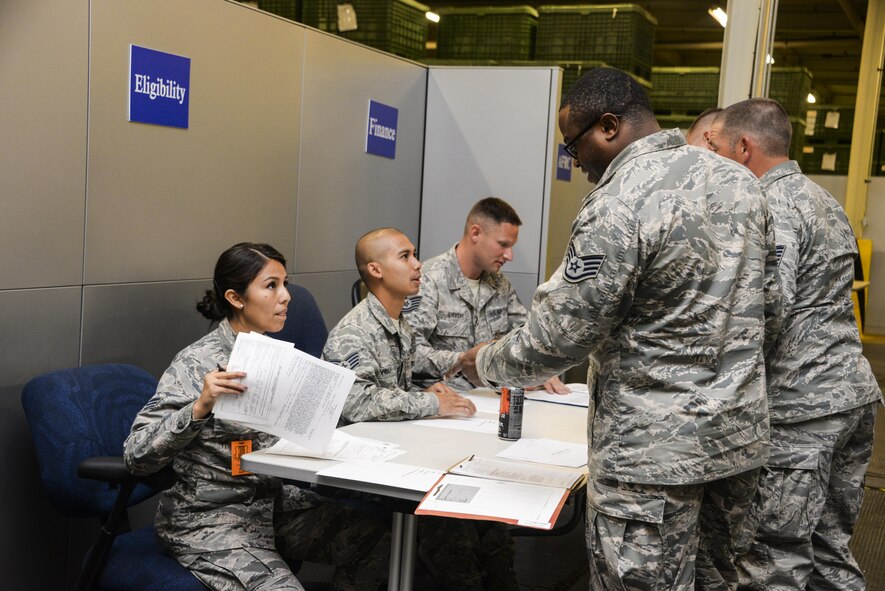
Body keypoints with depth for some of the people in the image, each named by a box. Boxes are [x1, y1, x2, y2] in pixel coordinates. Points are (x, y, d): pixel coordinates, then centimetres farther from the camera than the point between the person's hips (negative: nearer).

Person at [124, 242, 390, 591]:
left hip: (275, 501, 7)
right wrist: (200, 407, -35)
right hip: (210, 518, -6)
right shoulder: (197, 363, -15)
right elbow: (136, 457, -22)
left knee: (379, 543, -7)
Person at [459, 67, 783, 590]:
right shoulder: (740, 180, 6)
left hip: (654, 452, -8)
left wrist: (487, 364, 1)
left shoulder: (618, 204, -20)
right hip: (741, 436, 8)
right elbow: (769, 306, 13)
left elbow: (559, 337, -17)